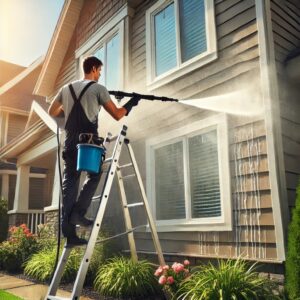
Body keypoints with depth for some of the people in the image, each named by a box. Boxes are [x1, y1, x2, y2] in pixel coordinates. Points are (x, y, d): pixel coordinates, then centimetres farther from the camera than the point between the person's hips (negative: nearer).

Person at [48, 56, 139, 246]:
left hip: (70, 143, 5)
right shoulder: (98, 88, 1)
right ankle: (78, 212, -2)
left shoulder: (67, 88, 17)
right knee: (94, 176, 15)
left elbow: (52, 112, 24)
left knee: (70, 183, 4)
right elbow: (117, 115, 2)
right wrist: (131, 104, 18)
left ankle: (69, 233, 3)